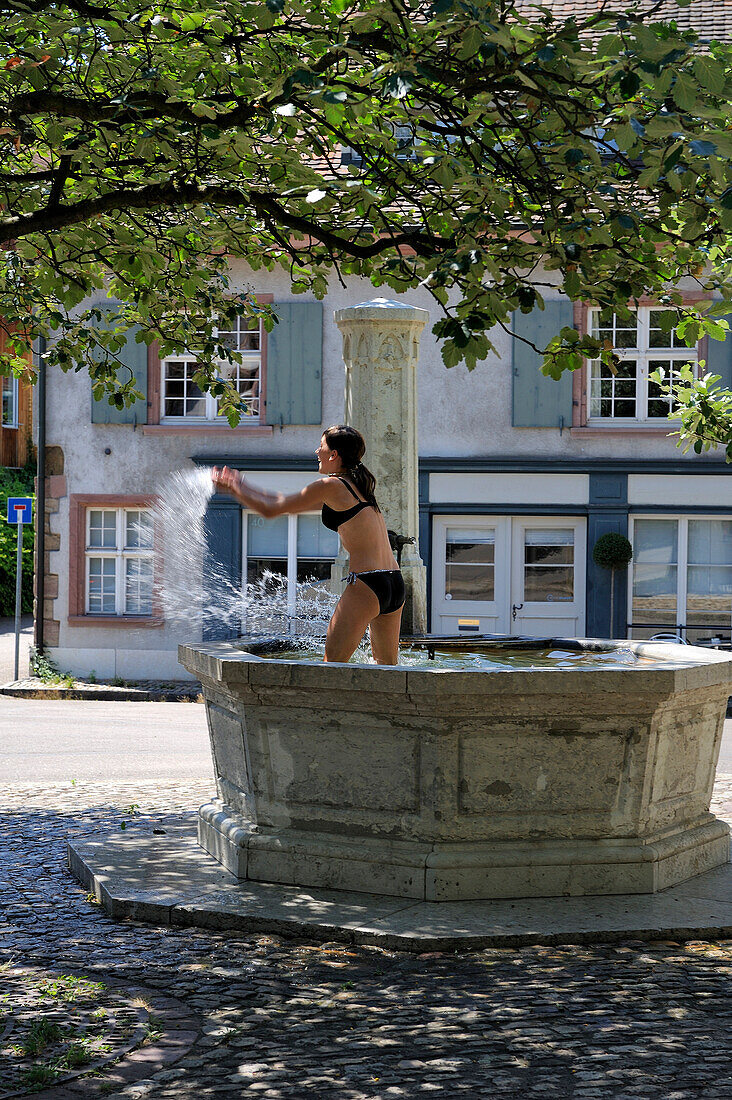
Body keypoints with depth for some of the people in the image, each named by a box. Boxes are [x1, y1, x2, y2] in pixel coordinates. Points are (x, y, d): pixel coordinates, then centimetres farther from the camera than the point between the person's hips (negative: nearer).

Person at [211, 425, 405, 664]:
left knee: (333, 665, -8)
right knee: (387, 665, 18)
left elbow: (270, 509, -1)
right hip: (396, 584, 9)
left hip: (366, 585, -9)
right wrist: (242, 487, 31)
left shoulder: (331, 485, -6)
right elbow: (289, 504, 28)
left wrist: (236, 488, 16)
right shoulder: (355, 485, 20)